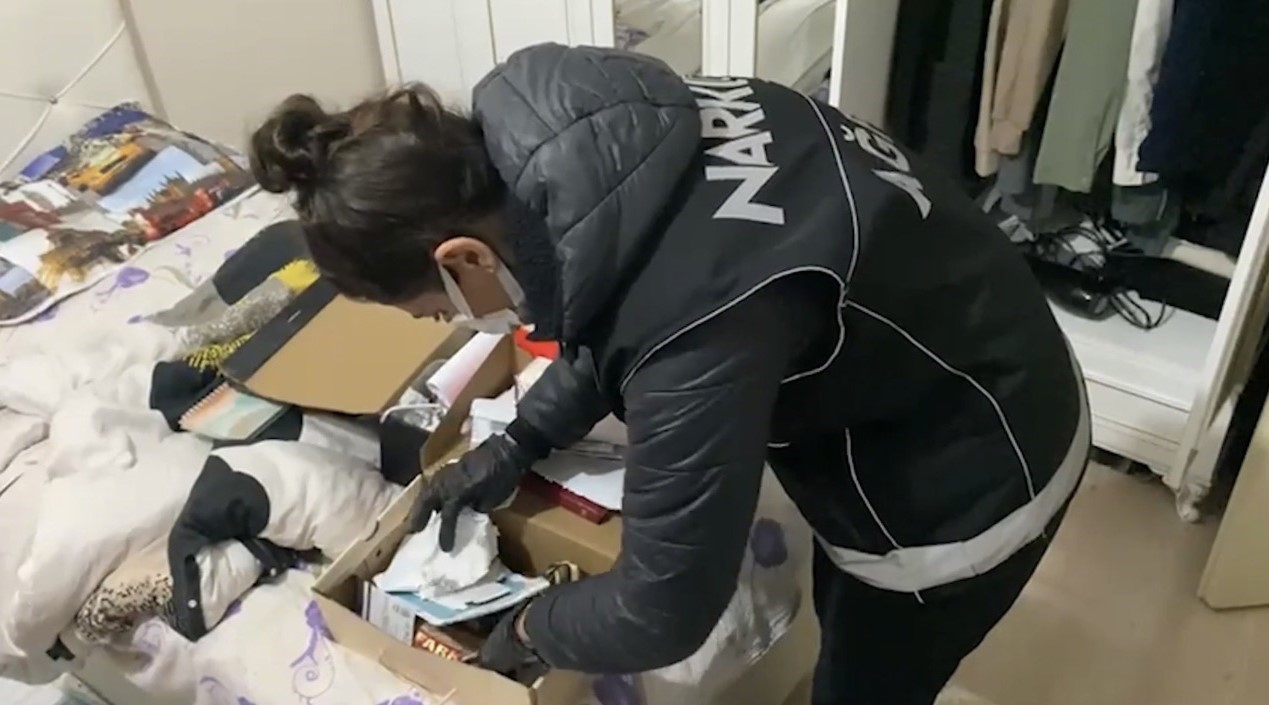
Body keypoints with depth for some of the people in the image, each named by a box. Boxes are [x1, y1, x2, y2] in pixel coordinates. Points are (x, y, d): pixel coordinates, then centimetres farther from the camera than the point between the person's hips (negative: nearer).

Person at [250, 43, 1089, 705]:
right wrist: (521, 442, 7)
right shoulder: (588, 129, -14)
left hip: (964, 470, -7)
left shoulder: (695, 322, -40)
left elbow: (665, 610, -25)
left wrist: (531, 628, -6)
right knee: (848, 635, 31)